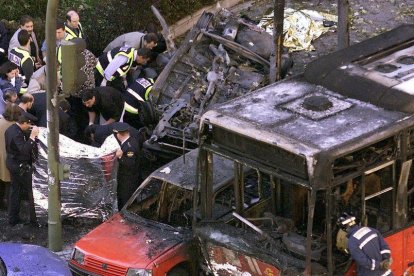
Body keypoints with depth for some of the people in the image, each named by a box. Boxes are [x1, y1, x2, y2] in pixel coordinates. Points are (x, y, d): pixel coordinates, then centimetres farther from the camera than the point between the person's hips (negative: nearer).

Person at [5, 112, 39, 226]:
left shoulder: (10, 129, 4)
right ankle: (34, 218, 10)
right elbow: (24, 150, -35)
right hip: (21, 166, -10)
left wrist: (31, 135, -3)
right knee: (31, 191, 3)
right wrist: (32, 136, -35)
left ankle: (13, 218, 21)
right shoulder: (17, 134, -27)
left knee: (15, 190, 16)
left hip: (11, 163, 10)